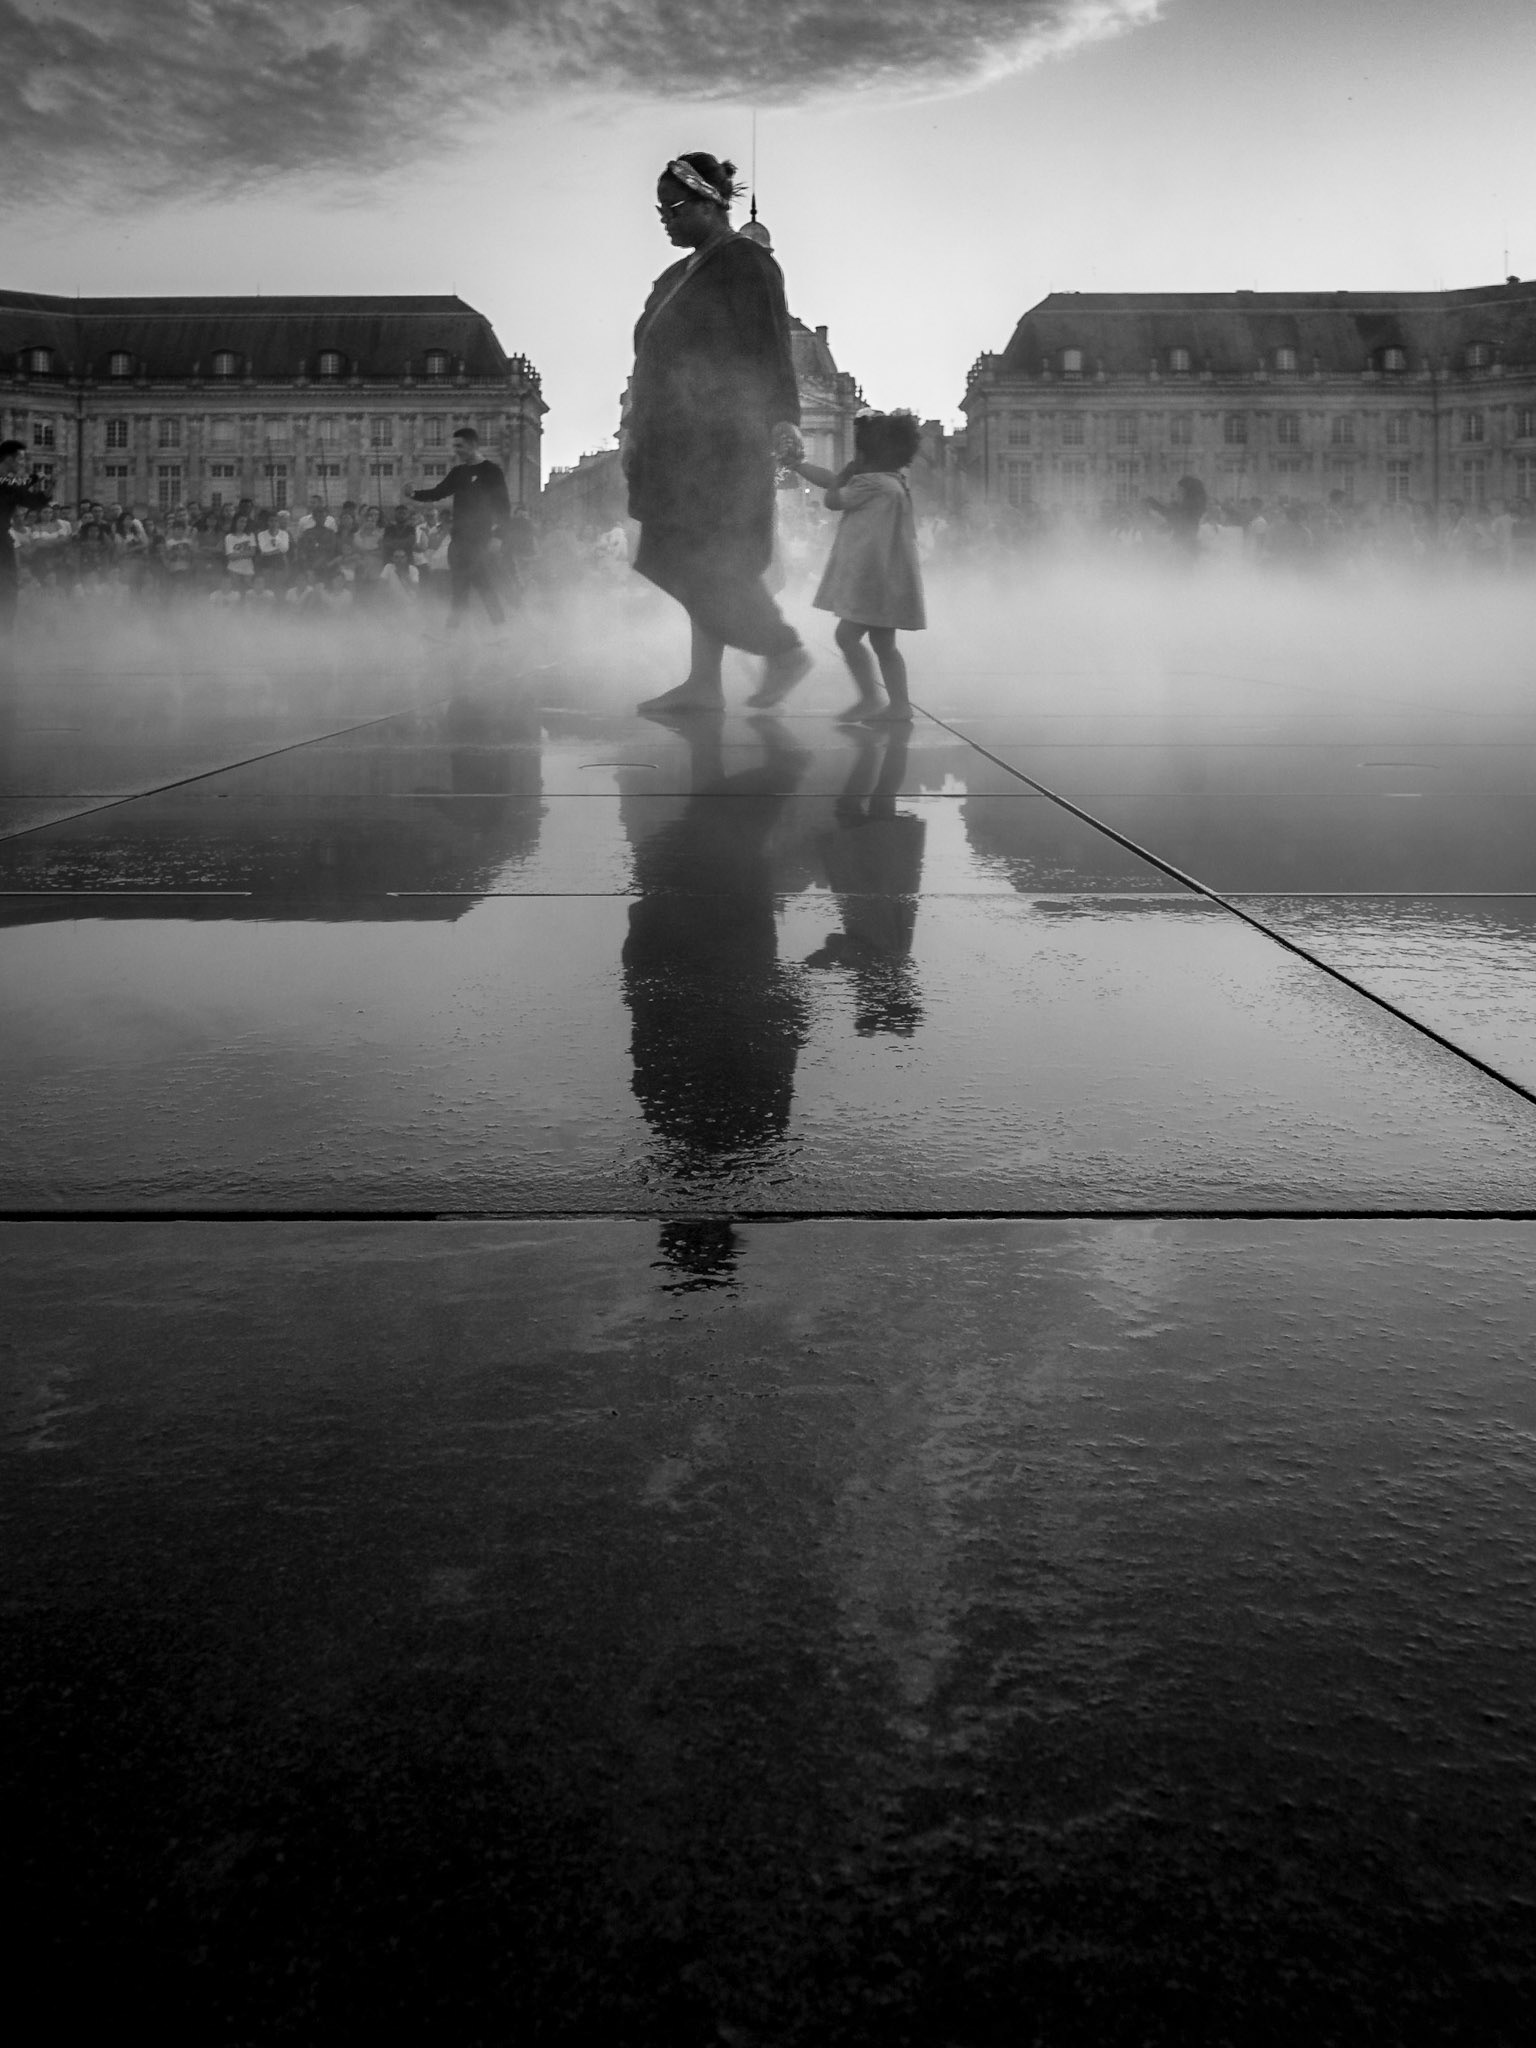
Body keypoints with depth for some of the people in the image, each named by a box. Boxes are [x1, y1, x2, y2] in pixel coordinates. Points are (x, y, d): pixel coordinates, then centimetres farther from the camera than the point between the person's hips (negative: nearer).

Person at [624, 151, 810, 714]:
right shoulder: (682, 273, 19)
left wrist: (782, 415, -25)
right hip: (680, 442, 9)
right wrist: (638, 429, 21)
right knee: (700, 567, 8)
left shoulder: (747, 263, -7)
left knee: (706, 562, -11)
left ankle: (786, 650, 4)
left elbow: (771, 346, -15)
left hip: (720, 441, -9)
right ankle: (704, 683, 10)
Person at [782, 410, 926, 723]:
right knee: (883, 644, 11)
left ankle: (870, 697, -6)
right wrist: (796, 463, 27)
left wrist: (851, 468, 6)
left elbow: (833, 499, -7)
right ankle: (899, 705, 11)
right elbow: (835, 481, 23)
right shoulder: (889, 480, 15)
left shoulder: (874, 484, -17)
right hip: (879, 579, 10)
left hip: (877, 578, -10)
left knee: (847, 635, -9)